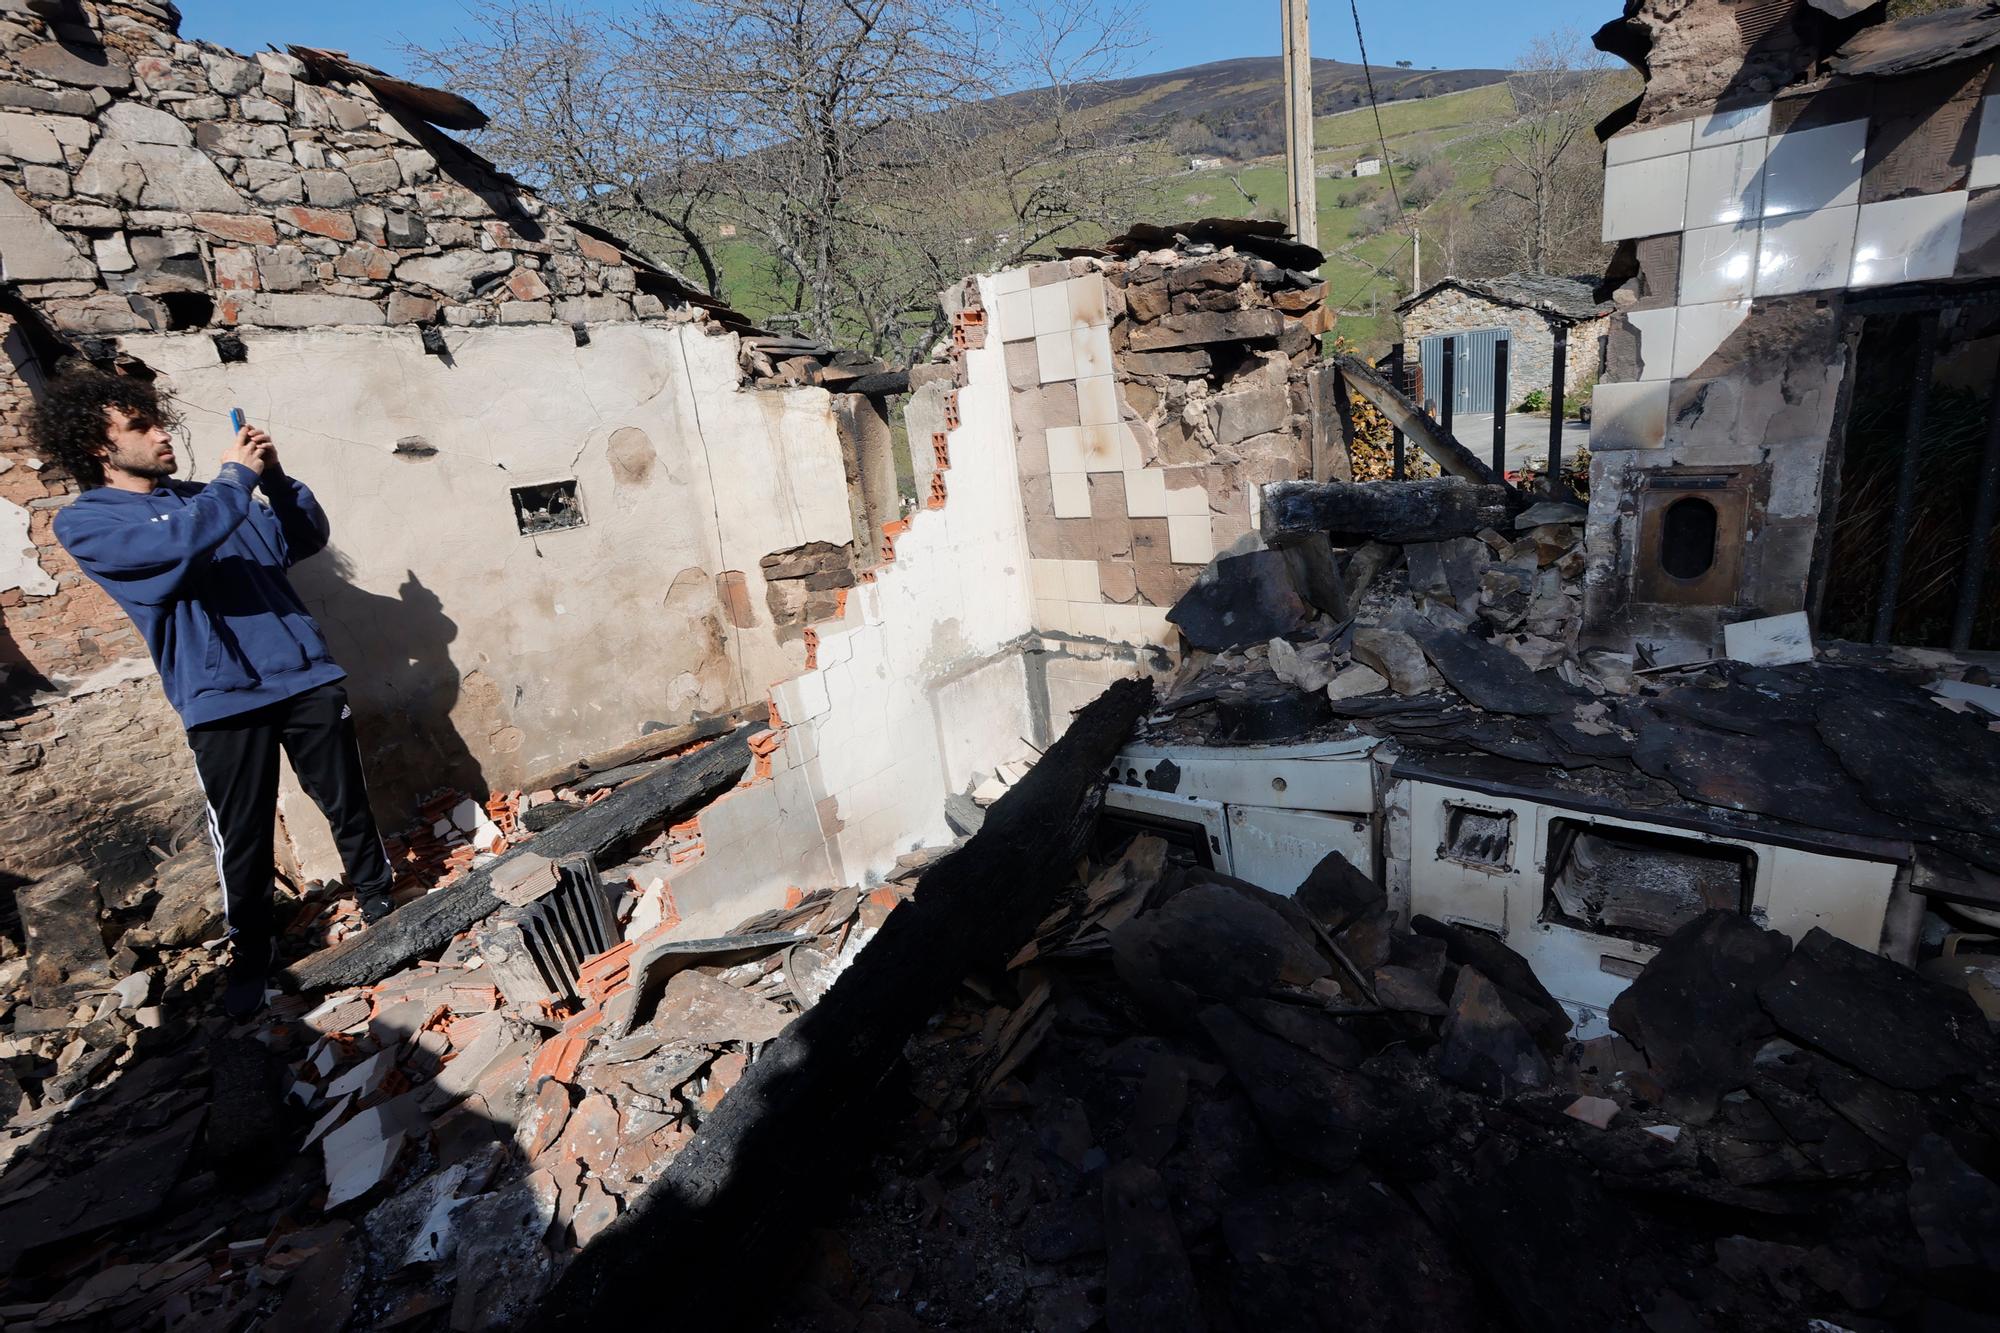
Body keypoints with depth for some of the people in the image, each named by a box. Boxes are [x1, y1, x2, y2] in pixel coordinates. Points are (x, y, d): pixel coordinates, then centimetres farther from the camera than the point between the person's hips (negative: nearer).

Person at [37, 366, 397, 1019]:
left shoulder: (208, 496, 15)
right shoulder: (83, 523, -1)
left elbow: (307, 539, 12)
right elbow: (178, 541, -21)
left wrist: (275, 477, -2)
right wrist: (235, 477, -11)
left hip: (306, 675, 4)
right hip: (223, 701, -4)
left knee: (348, 804, 10)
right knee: (243, 839, 5)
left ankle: (378, 898, 29)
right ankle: (250, 951, 25)